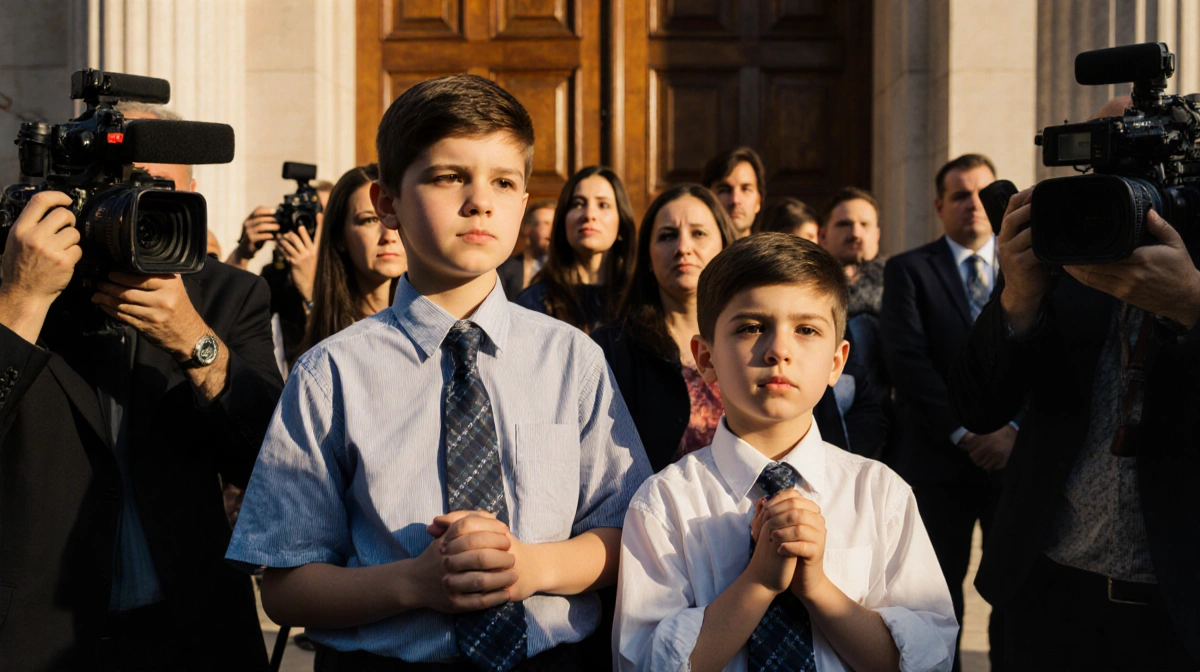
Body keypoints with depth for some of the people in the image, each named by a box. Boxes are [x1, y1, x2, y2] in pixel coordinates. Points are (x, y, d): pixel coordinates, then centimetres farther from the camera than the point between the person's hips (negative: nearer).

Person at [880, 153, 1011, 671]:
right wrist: (963, 433, -13)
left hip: (1016, 453, 2)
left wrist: (1016, 428, -12)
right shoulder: (908, 270, 4)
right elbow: (908, 360, -7)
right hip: (940, 458, -2)